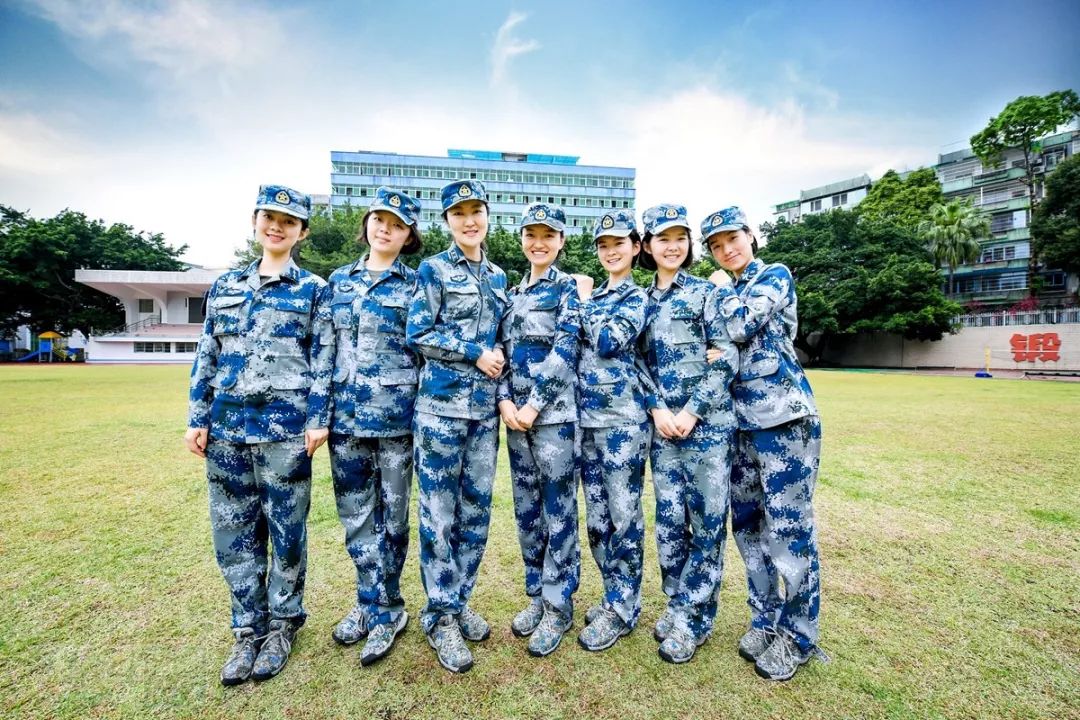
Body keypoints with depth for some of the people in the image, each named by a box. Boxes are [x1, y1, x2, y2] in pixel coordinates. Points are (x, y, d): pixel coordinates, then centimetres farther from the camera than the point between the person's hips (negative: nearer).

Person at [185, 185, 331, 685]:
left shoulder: (314, 290, 3)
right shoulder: (225, 286, 14)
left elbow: (324, 360, -3)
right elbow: (206, 357, 14)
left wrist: (319, 419, -11)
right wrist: (197, 418, 7)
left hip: (284, 428, -4)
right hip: (227, 426, 4)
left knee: (286, 532, 6)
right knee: (233, 531, 11)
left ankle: (282, 624, 27)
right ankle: (249, 628, 29)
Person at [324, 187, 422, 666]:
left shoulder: (414, 284, 1)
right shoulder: (338, 281, 12)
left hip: (395, 414, -4)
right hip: (345, 412, 4)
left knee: (391, 515, 8)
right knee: (355, 514, 12)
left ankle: (384, 611, 25)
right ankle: (372, 602, 32)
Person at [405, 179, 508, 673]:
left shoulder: (498, 277, 15)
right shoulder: (432, 270, 0)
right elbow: (417, 335, -8)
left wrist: (499, 375, 5)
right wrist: (475, 354, -11)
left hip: (485, 408, 5)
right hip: (441, 405, -5)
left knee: (476, 510, 12)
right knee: (439, 514, 2)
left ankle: (460, 601, 30)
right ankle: (441, 617, 19)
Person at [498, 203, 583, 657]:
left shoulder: (569, 287, -1)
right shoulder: (513, 293, 16)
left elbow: (565, 350, -12)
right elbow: (502, 351, 11)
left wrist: (534, 405, -15)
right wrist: (504, 400, -4)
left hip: (554, 413, -6)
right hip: (516, 413, 6)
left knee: (558, 510, 3)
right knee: (526, 509, 14)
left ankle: (558, 607, 19)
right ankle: (536, 594, 31)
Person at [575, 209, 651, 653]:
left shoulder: (638, 297, -1)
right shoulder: (593, 296, 17)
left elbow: (607, 343, -17)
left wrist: (585, 302, -5)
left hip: (622, 419, -6)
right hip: (587, 416, 7)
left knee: (623, 514, 2)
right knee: (596, 515, 13)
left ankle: (622, 609, 19)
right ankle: (616, 595, 30)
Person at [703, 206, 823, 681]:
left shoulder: (776, 276, -1)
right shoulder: (727, 293, 17)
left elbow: (742, 326, -17)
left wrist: (723, 287, 0)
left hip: (783, 417, -7)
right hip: (740, 421, 7)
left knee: (789, 526, 0)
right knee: (747, 523, 12)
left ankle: (798, 636, 17)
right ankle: (765, 620, 28)